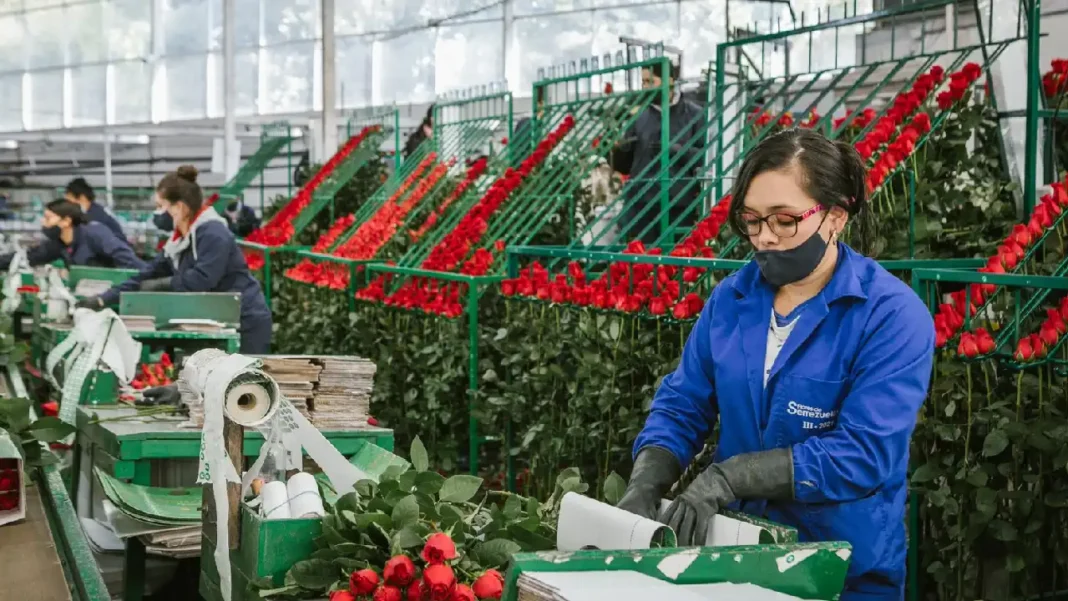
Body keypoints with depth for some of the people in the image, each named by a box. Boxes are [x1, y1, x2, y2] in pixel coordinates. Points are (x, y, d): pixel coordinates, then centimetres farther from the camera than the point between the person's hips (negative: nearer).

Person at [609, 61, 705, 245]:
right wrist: (618, 151, -6)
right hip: (640, 206, 3)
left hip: (679, 207, -3)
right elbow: (623, 166, 15)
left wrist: (678, 150, -17)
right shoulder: (640, 118, 12)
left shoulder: (694, 115, 3)